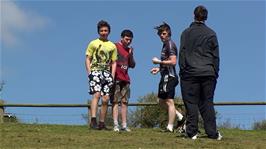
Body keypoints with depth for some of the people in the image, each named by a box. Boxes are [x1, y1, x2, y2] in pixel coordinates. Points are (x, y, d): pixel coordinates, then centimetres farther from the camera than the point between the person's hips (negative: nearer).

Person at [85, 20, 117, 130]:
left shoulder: (112, 46, 15)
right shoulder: (93, 43, 8)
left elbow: (114, 62, 15)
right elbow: (87, 59, 4)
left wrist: (112, 76, 4)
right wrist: (89, 72, -8)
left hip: (107, 73, 4)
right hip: (95, 71, -3)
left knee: (105, 99, 0)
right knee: (96, 94, -22)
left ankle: (102, 123, 8)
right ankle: (93, 120, -30)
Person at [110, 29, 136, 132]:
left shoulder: (129, 50, 17)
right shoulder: (115, 47, -2)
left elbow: (132, 65, 16)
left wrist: (131, 55, 1)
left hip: (125, 79, 6)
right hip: (116, 78, -6)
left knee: (124, 102, 4)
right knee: (115, 101, -8)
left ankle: (124, 125, 6)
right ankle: (115, 125, -11)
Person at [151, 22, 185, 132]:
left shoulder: (170, 44, -11)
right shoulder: (165, 45, 19)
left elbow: (173, 62, -21)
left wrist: (158, 62, -14)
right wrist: (159, 69, 15)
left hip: (169, 77, -10)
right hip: (165, 76, 10)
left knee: (169, 101, -8)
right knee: (161, 101, 14)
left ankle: (170, 127, -5)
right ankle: (180, 117, 18)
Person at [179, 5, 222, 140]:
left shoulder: (186, 33, 4)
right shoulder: (211, 33, 7)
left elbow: (182, 53, 2)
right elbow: (216, 55, 8)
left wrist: (182, 70, 5)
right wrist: (215, 72, 12)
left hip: (190, 73, -1)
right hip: (208, 73, 2)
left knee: (191, 103, 0)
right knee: (207, 102, 5)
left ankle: (192, 132, -4)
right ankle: (212, 133, 3)